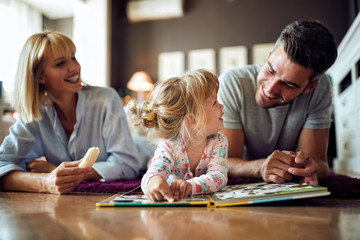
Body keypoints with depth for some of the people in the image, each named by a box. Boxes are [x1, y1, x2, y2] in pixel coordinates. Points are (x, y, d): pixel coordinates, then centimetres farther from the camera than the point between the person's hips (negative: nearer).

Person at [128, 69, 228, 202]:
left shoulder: (218, 141, -16)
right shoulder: (169, 146, -21)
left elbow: (218, 176, -31)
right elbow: (153, 173, -36)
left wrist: (191, 186, -53)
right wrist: (154, 181, -62)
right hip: (174, 204, -2)